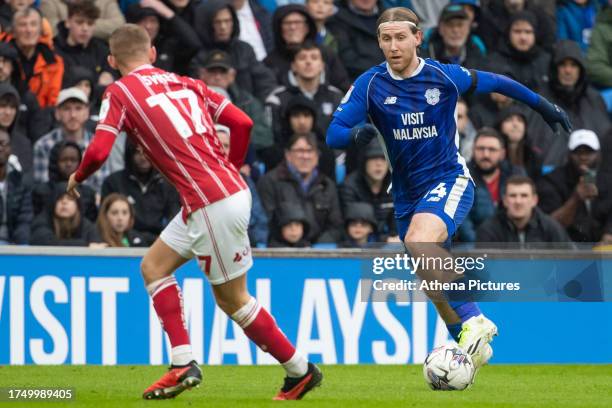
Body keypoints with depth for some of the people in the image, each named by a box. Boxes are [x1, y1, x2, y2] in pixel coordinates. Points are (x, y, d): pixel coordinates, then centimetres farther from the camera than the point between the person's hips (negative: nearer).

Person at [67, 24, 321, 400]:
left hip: (213, 204, -8)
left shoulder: (120, 93, -2)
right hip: (230, 190, 8)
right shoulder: (186, 84, 15)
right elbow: (242, 122, 9)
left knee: (232, 299, 6)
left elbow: (99, 151, -11)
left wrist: (78, 178, 10)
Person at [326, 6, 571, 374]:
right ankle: (473, 347, 33)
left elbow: (494, 82, 9)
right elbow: (334, 133, -13)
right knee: (434, 283, 11)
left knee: (418, 241, -34)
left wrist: (542, 105, 19)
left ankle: (473, 320, -25)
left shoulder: (445, 77, -9)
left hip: (449, 180, -4)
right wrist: (355, 133, -37)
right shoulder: (370, 85, -6)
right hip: (407, 193, 4)